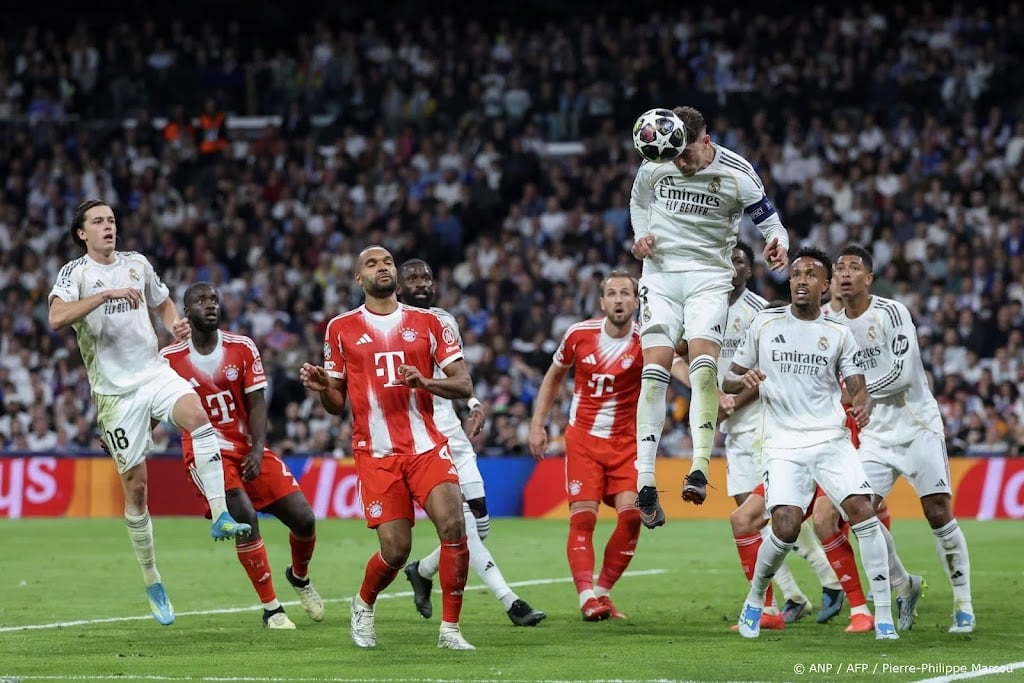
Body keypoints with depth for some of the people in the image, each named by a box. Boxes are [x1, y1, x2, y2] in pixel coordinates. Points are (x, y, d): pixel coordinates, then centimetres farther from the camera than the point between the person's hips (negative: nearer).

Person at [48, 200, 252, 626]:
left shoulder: (136, 263, 11)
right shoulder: (74, 273, -3)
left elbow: (163, 303, 28)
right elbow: (56, 318, -22)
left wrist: (176, 325, 5)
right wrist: (106, 294, -32)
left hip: (155, 372, 3)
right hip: (115, 391, -3)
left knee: (198, 415, -31)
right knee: (136, 487, 0)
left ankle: (221, 516, -33)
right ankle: (152, 583, 14)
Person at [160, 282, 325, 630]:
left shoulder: (243, 349, 0)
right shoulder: (171, 358, -5)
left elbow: (257, 404, -2)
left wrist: (258, 450, -16)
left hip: (248, 448, 3)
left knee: (304, 519, -4)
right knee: (244, 516, -26)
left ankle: (299, 576, 31)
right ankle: (271, 608, -13)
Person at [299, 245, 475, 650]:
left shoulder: (426, 323, 8)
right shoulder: (341, 329, 8)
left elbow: (464, 385, 4)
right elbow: (336, 405, 12)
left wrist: (424, 382, -15)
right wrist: (322, 387, -11)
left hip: (426, 446, 1)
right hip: (376, 454, -1)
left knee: (453, 525, -20)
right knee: (396, 550, -7)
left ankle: (450, 628, -8)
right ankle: (363, 605, 27)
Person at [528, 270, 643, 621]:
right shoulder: (579, 334, -4)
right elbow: (554, 375, 12)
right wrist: (537, 424, 8)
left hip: (626, 442, -1)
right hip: (583, 438, 1)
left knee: (631, 514, -13)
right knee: (583, 516, -11)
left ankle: (603, 592, 4)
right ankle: (587, 596, -14)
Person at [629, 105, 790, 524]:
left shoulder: (736, 173, -9)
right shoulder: (654, 166, -2)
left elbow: (769, 221, -1)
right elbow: (639, 202, 19)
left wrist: (777, 244, -23)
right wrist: (641, 235, 0)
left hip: (709, 275, -2)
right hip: (661, 272, 2)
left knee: (704, 363, -22)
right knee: (656, 368, -12)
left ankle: (700, 469, -25)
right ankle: (644, 481, -14)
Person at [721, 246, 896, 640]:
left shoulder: (838, 334, 9)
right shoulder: (764, 324, 8)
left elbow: (858, 388, 7)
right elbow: (729, 382, 13)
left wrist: (862, 407, -17)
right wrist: (743, 380, -12)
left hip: (832, 440, 1)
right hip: (784, 445, -1)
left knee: (862, 511, -18)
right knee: (786, 528, -18)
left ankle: (884, 615, -13)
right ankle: (754, 601, 10)